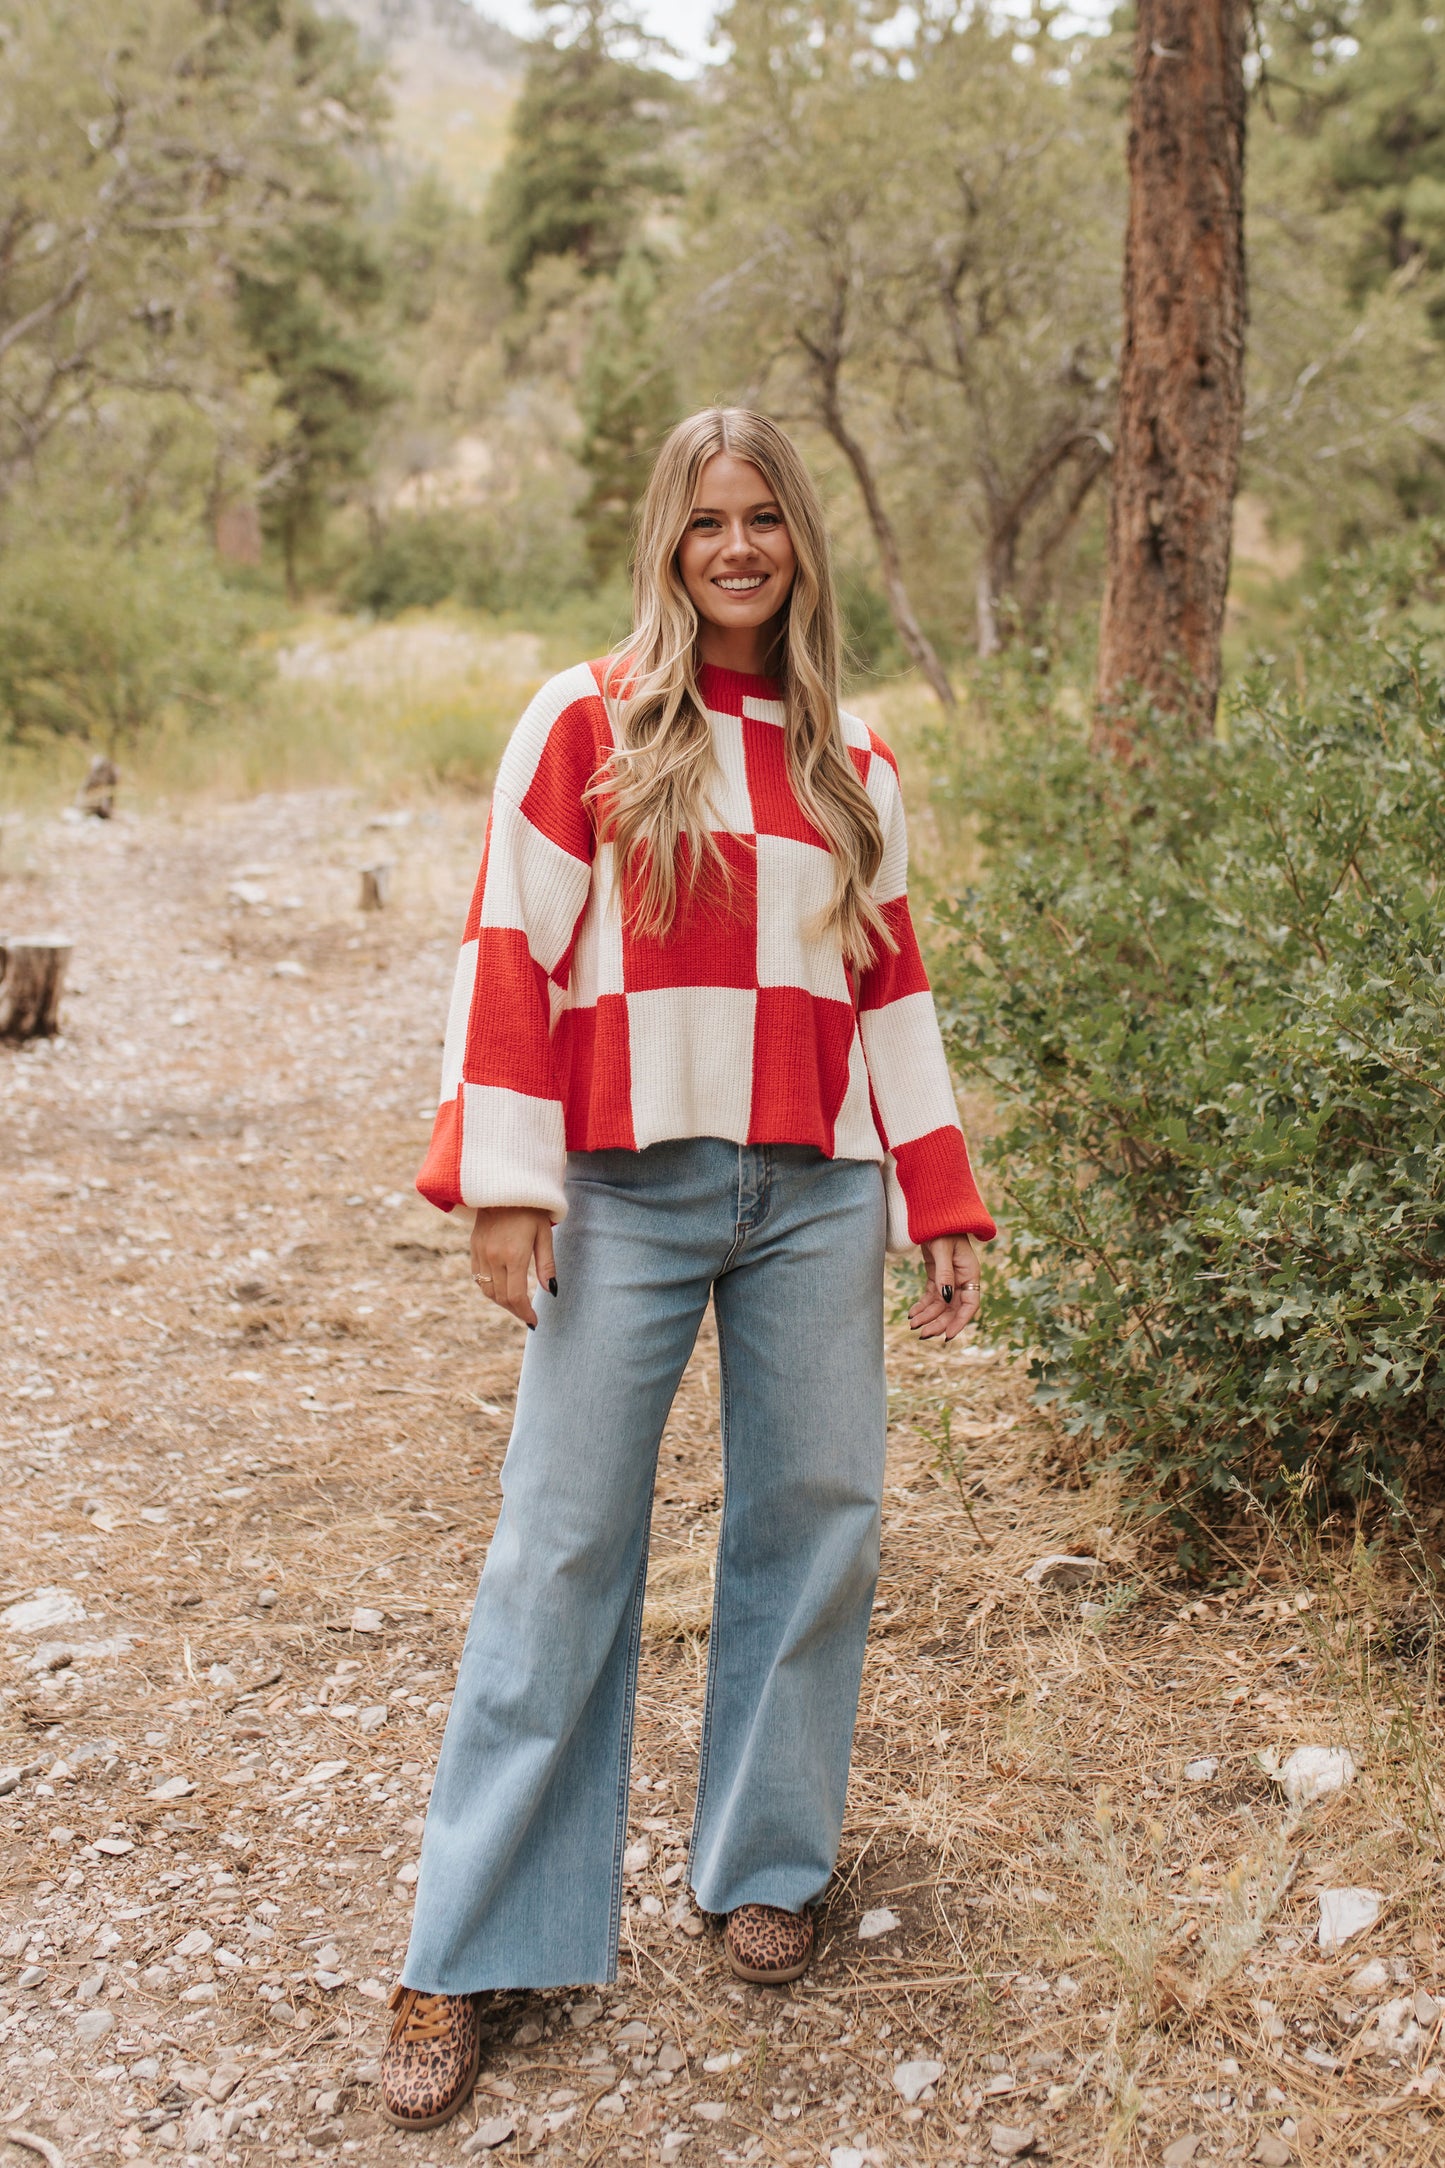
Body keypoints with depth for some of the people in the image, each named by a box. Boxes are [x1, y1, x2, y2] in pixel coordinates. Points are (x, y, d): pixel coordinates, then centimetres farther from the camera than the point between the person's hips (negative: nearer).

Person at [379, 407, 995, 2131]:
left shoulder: (853, 762, 12)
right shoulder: (585, 724, 1)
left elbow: (890, 989, 14)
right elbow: (507, 951, -3)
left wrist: (944, 1202, 11)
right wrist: (502, 1183, -10)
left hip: (816, 1193, 4)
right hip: (629, 1191, -4)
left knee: (812, 1512, 6)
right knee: (565, 1538, -2)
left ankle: (764, 1864, 26)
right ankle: (469, 1955, 7)